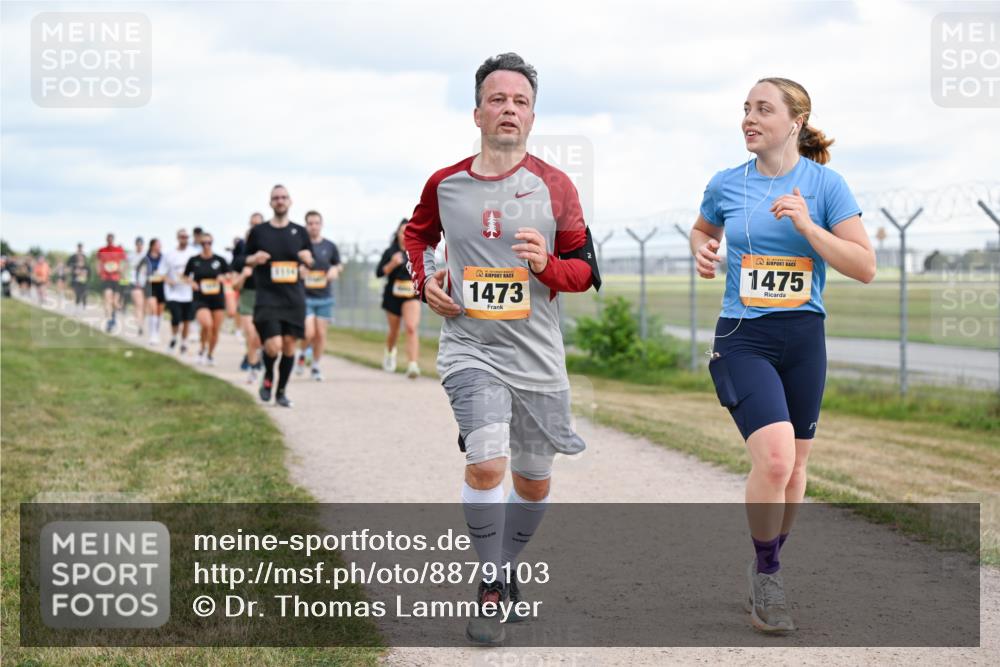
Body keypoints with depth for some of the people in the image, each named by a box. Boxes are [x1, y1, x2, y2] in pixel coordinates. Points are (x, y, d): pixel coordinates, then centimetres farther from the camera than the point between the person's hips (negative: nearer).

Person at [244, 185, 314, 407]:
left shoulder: (300, 232, 8)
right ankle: (268, 377, 14)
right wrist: (254, 259, -11)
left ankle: (281, 391, 18)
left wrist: (308, 259, -6)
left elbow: (310, 263, 17)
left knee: (289, 344, 3)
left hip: (293, 298, 3)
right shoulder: (258, 231, 2)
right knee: (273, 345, -16)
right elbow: (245, 261, 11)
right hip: (267, 297, -3)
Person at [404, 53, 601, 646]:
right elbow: (417, 233, 24)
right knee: (487, 462, -22)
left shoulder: (555, 187, -1)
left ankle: (508, 568, 38)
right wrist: (425, 280, 6)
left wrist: (548, 264, -17)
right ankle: (492, 590, -6)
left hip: (538, 356, 2)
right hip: (472, 347, -1)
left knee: (534, 481, 12)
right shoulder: (445, 185, 1)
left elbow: (586, 271, 3)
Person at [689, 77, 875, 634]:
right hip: (743, 338, -1)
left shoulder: (825, 183, -3)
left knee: (794, 467, 10)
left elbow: (865, 267, -8)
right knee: (774, 457, -21)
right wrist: (702, 250, 1)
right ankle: (766, 572, -1)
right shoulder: (726, 185, 2)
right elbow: (702, 230, 24)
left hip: (803, 338, 1)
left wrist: (807, 225, -19)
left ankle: (768, 567, 33)